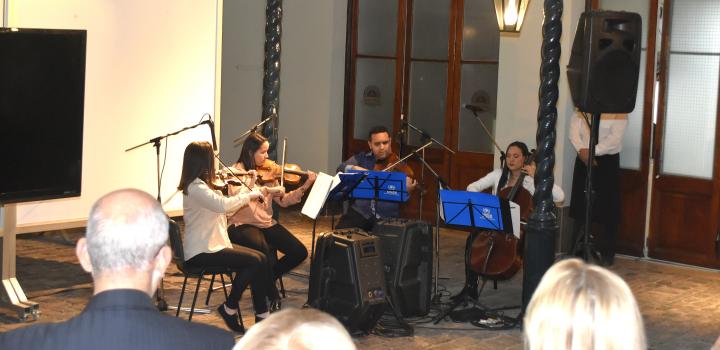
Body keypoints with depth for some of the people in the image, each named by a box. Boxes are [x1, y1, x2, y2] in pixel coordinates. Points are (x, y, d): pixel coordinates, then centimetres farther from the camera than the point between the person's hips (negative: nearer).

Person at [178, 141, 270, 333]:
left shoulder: (203, 185, 12)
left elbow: (227, 207, 15)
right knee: (253, 261, -20)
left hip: (214, 244, 10)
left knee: (262, 259, -2)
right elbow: (224, 205, -34)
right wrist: (249, 195, -20)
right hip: (200, 252, -10)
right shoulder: (195, 187, -19)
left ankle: (262, 315, 1)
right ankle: (229, 309, -5)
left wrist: (248, 190, 7)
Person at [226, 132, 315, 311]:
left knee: (299, 252, -12)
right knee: (263, 249, -36)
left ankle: (267, 280, 12)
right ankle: (273, 295, -14)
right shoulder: (238, 171, -6)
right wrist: (266, 190, -33)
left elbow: (283, 201, 6)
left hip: (266, 223, 6)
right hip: (243, 225, -6)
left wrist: (306, 186, -4)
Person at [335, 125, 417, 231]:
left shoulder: (397, 165, 3)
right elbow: (341, 168, -3)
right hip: (360, 212, 1)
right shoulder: (362, 158, 10)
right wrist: (354, 168, -23)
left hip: (387, 218, -1)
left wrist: (407, 190, -26)